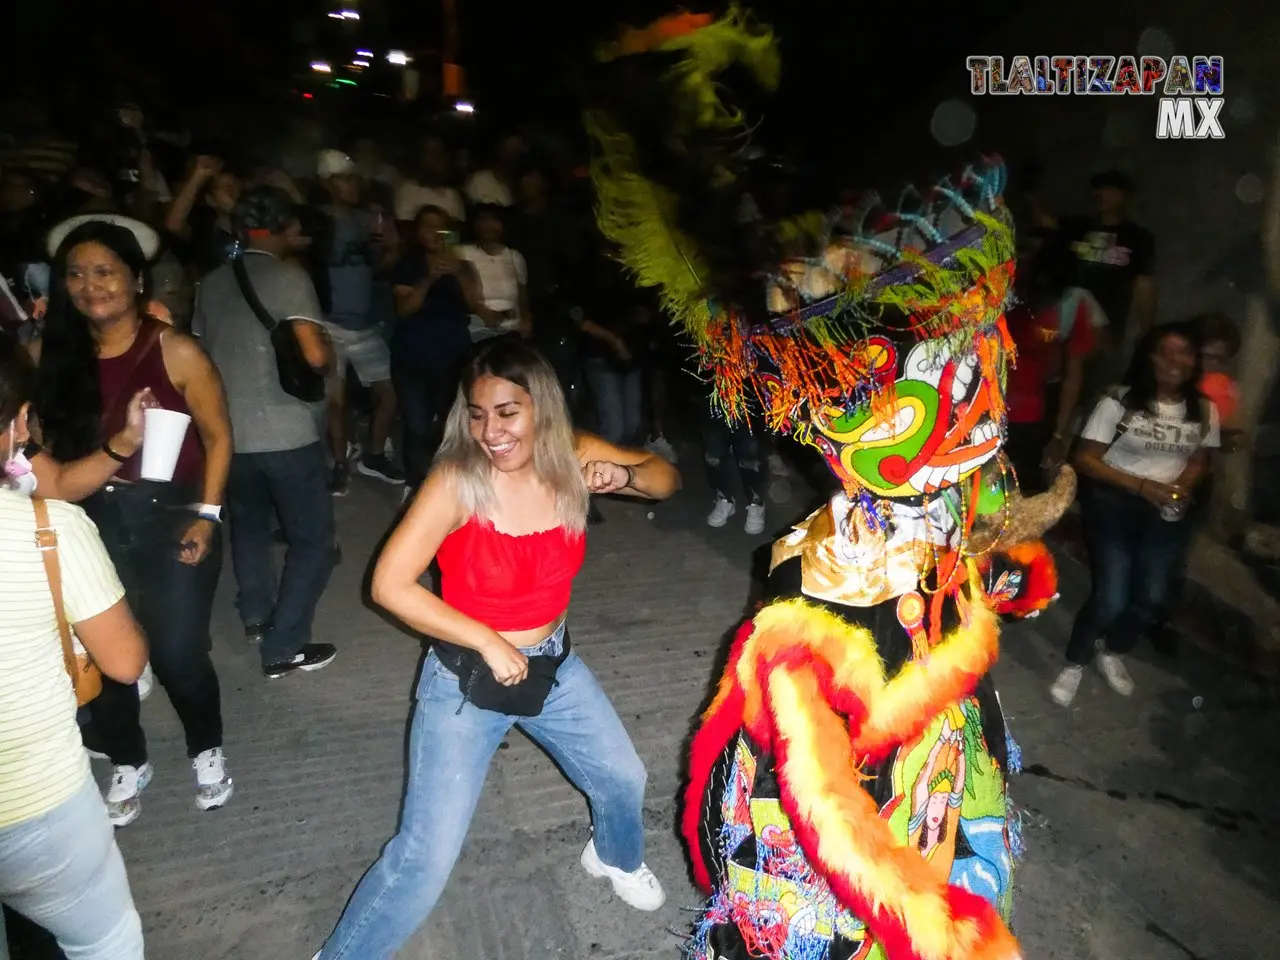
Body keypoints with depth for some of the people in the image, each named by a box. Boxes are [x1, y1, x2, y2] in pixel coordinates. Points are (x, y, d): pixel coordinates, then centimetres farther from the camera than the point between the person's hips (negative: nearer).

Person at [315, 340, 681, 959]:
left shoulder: (571, 457, -11)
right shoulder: (456, 481, -24)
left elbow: (666, 477, 0)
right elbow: (390, 585, -23)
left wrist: (624, 475, -22)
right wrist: (488, 641, -23)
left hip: (554, 666, 5)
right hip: (465, 681, -5)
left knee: (624, 780, 20)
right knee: (427, 857, -5)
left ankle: (615, 858, 56)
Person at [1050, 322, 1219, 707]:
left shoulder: (1205, 410, 1)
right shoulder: (1119, 401, -14)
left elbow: (1199, 461, 13)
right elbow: (1085, 459, -13)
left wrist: (1181, 489, -9)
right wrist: (1143, 486, -19)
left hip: (1167, 511, 5)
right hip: (1114, 504, -5)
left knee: (1152, 597, 2)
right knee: (1111, 598, -10)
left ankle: (1111, 651, 32)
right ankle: (1075, 663, 16)